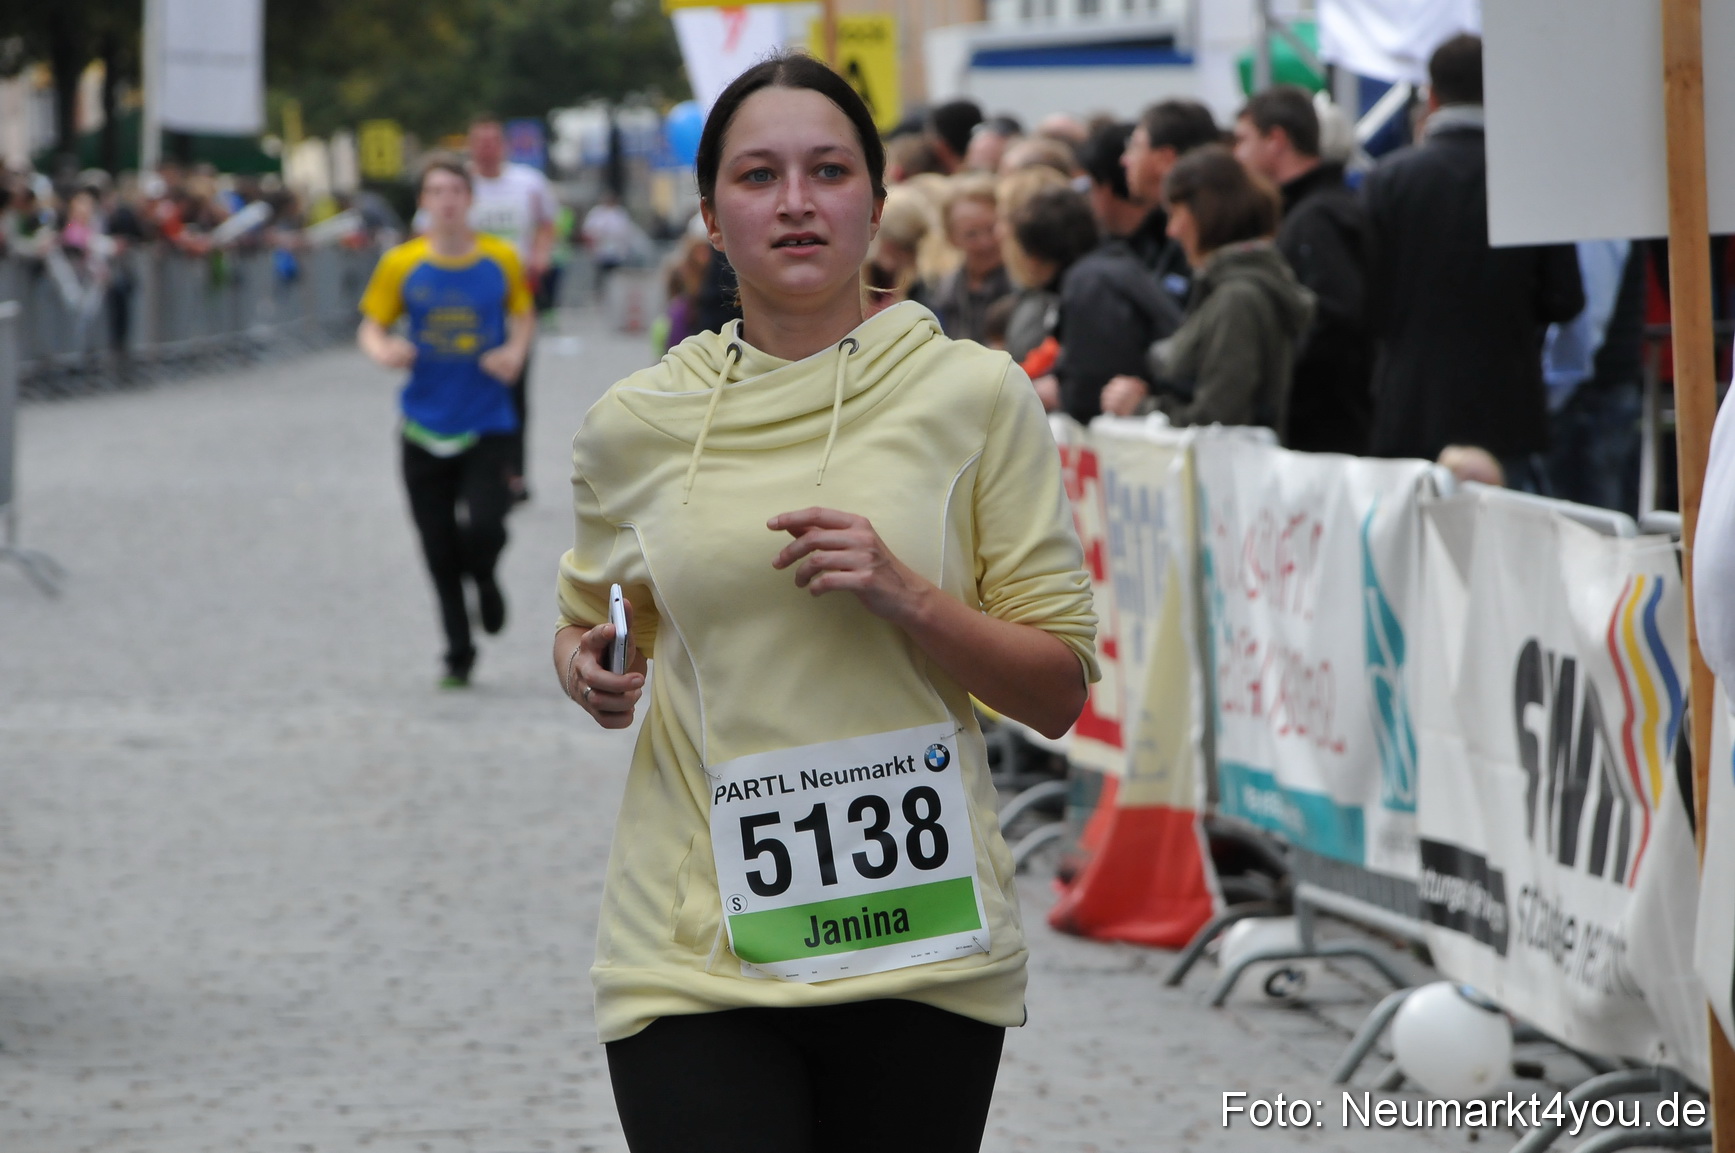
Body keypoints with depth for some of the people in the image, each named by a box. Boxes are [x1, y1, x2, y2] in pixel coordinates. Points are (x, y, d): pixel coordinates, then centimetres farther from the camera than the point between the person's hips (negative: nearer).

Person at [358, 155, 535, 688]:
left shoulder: (500, 260, 0)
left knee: (484, 528, -17)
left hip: (488, 425, -1)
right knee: (439, 552, 3)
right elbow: (370, 326, 5)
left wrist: (515, 353, -7)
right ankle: (458, 654, 19)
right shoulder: (402, 264, -2)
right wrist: (384, 351, -18)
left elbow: (524, 315, 14)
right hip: (425, 427, 1)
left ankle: (484, 579, 19)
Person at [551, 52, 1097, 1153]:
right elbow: (588, 620, 23)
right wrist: (589, 667, 0)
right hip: (694, 959, 0)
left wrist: (908, 598, -15)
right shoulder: (634, 424, 5)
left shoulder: (974, 394, 0)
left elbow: (1059, 691, 1)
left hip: (916, 936, 0)